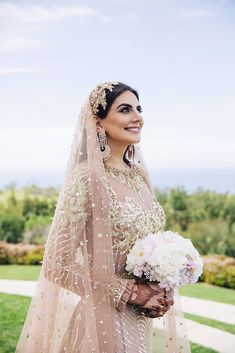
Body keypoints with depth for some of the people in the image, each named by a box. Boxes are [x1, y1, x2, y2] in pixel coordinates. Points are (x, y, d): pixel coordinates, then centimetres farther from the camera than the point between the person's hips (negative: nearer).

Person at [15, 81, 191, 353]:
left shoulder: (139, 175, 4)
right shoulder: (86, 178, -16)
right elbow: (63, 259, -17)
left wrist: (162, 292, -3)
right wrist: (130, 292, -16)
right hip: (102, 316, -6)